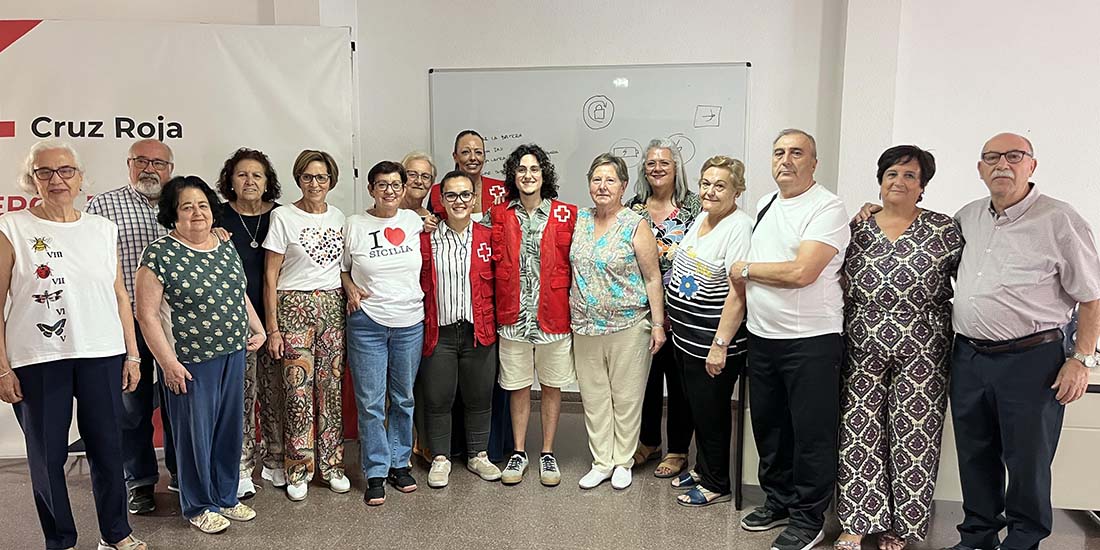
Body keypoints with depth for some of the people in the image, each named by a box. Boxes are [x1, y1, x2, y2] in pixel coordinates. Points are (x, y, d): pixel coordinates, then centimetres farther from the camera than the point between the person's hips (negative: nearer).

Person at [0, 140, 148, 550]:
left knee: (107, 447, 10)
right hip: (38, 362, -2)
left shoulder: (102, 228, 8)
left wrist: (132, 354, 8)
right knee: (46, 455, 7)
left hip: (102, 356, 3)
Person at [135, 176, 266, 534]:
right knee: (195, 433, 7)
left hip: (233, 355, 6)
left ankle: (226, 497, 31)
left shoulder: (225, 247, 8)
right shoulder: (159, 255, -12)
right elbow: (147, 313, -13)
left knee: (229, 428, 15)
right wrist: (168, 362, -15)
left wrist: (257, 328, 11)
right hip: (191, 362, -6)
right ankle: (199, 506, 25)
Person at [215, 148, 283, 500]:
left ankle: (275, 461, 25)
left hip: (274, 316, 2)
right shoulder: (219, 217, -1)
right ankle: (241, 468, 15)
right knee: (241, 395, 2)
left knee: (275, 392, 10)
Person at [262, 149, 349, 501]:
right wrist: (272, 327, -8)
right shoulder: (283, 216, -2)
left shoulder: (339, 218, 10)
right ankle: (298, 471, 12)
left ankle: (331, 464, 18)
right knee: (298, 390, -2)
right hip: (294, 306, -3)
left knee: (331, 388, 5)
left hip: (333, 306, 4)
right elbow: (270, 275, -4)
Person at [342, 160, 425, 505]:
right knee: (370, 402, 0)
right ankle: (376, 473, 13)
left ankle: (399, 463, 27)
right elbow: (341, 267, 11)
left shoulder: (415, 222, 5)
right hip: (367, 323, -2)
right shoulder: (354, 225, 0)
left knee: (404, 398, 12)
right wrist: (351, 288, -6)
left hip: (410, 323, 2)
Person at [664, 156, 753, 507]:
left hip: (712, 343, -8)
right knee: (696, 408, 20)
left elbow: (738, 295, -23)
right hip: (685, 337, 8)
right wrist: (671, 318, 20)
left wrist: (720, 345, -24)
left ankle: (716, 485, 23)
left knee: (711, 413, 5)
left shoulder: (739, 228, -19)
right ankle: (702, 469, 37)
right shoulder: (701, 218, 9)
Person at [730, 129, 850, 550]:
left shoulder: (827, 208, -12)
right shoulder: (764, 206, 13)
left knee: (811, 434, 3)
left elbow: (801, 272, -23)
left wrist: (746, 269, -11)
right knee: (768, 425, 17)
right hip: (762, 336, 8)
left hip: (811, 341, -7)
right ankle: (778, 501, 34)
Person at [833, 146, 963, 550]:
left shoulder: (944, 230, -2)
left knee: (913, 441, 5)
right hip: (863, 353, 2)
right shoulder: (858, 230, 6)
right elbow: (842, 288, 14)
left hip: (922, 355, -2)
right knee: (859, 439, 5)